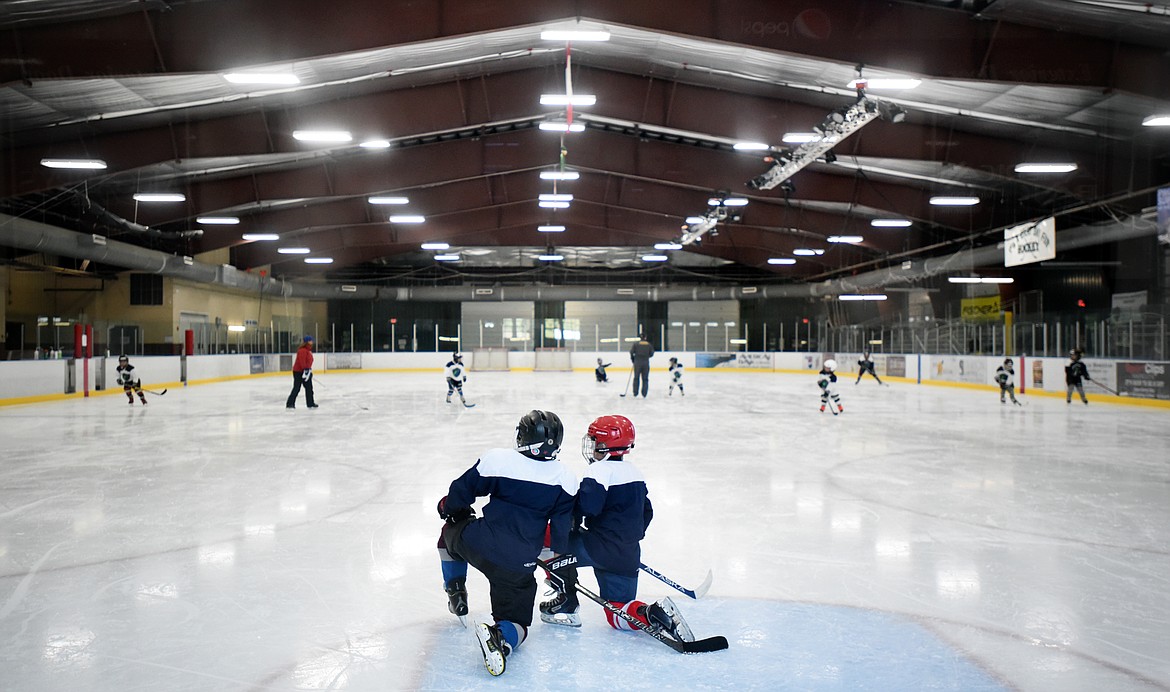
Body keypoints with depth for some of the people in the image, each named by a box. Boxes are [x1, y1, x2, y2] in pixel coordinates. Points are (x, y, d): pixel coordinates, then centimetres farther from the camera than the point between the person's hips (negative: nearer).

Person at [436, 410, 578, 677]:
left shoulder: (496, 460, -8)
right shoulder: (564, 479, -3)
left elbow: (461, 492, 3)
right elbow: (563, 529, 1)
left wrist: (450, 508, 25)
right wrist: (564, 563, 13)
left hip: (478, 545, 0)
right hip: (519, 566, 0)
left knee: (452, 532, 33)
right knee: (517, 620, 14)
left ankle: (455, 592, 32)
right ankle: (501, 635, -20)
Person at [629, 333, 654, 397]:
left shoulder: (636, 344, -2)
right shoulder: (649, 345, 3)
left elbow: (631, 352, -7)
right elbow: (651, 354, 3)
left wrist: (632, 358, 9)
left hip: (637, 362, -1)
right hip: (646, 363, 1)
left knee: (636, 378, 10)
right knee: (645, 379, 6)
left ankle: (635, 393, 10)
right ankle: (644, 394, 4)